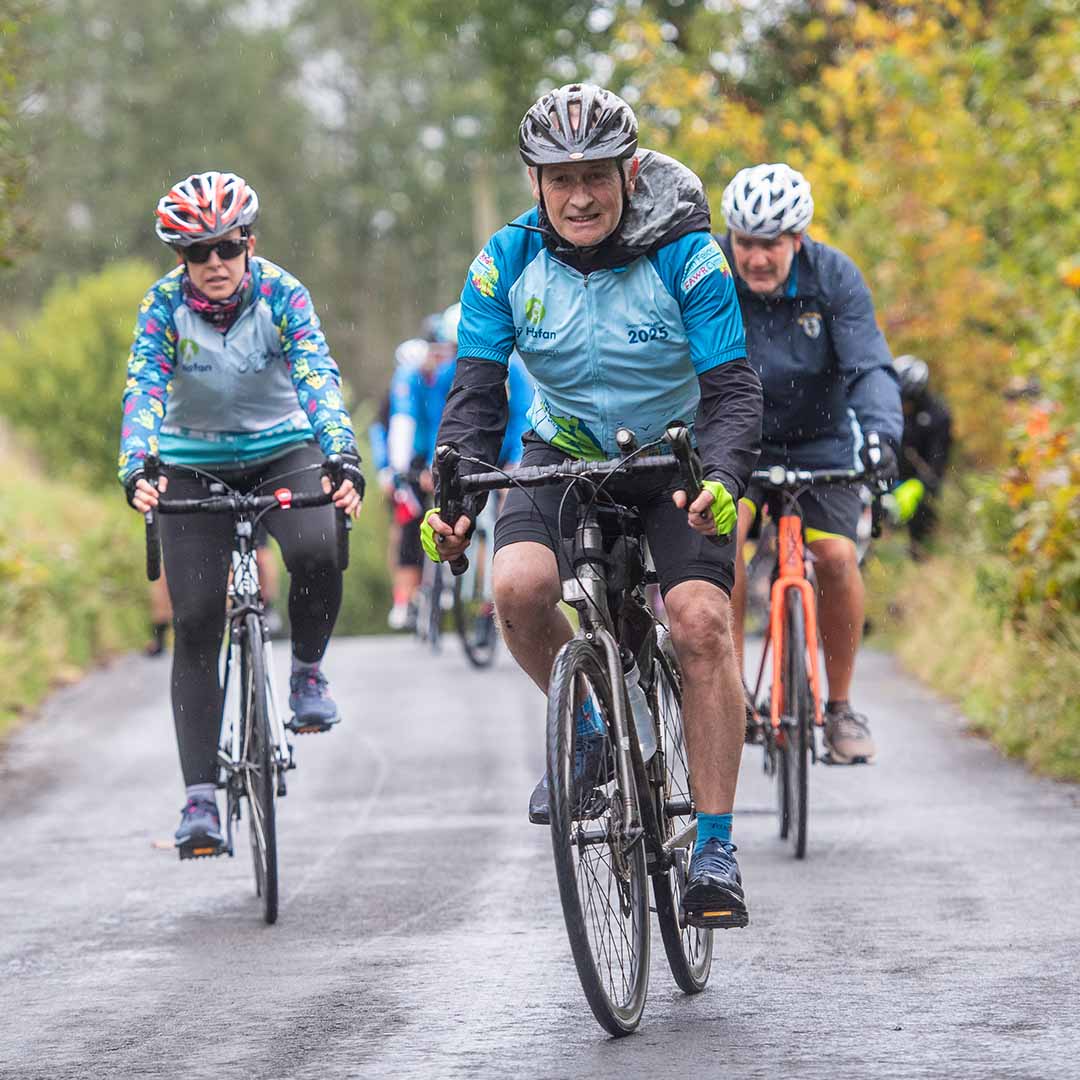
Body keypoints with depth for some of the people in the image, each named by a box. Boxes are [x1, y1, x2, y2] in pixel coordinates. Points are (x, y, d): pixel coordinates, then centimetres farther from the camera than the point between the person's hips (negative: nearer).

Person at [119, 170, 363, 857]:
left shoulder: (282, 295, -17)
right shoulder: (163, 305, -15)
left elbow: (319, 380, -29)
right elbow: (143, 390, -27)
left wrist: (345, 462, -46)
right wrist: (137, 472, -45)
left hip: (282, 450, 0)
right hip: (194, 463, 1)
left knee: (317, 551, -32)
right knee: (196, 622, -11)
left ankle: (308, 671, -2)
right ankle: (201, 797, -9)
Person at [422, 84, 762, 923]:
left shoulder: (687, 257, -20)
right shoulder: (508, 263, -14)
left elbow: (733, 389, -23)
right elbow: (476, 394, -13)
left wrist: (723, 477, -43)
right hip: (564, 454, 2)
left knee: (701, 620, -23)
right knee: (519, 587, -27)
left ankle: (716, 846, -15)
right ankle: (587, 728, 2)